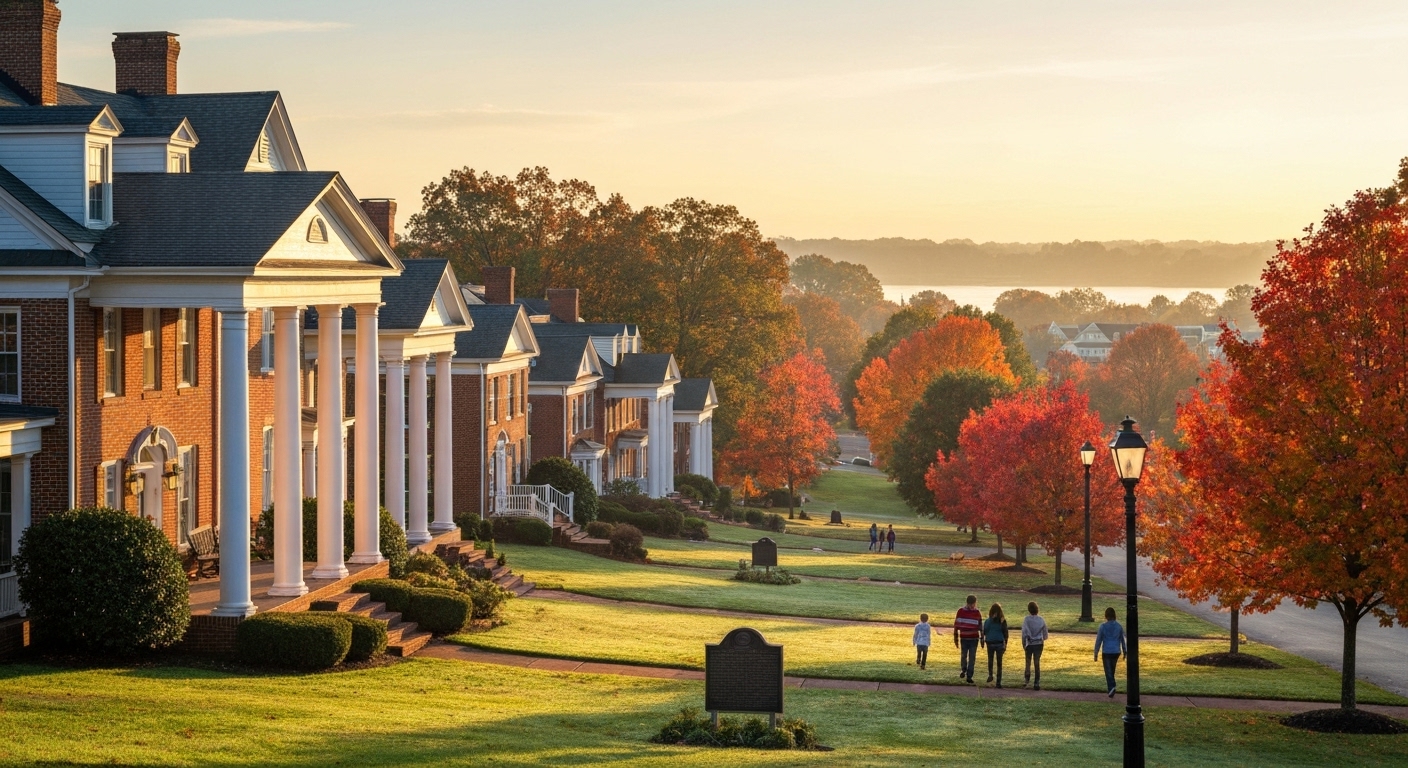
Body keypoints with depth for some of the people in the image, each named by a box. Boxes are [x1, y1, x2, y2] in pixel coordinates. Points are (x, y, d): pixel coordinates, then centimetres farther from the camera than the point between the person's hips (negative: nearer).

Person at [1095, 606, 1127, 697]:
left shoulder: (1103, 626, -10)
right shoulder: (1119, 626, -2)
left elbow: (1098, 640, -7)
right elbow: (1123, 640, 5)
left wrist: (1096, 654, 1)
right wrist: (1125, 652, 16)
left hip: (1106, 652, -3)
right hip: (1116, 652, 3)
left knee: (1108, 671, 0)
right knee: (1112, 668, 24)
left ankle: (1111, 687, -18)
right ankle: (1110, 683, 38)